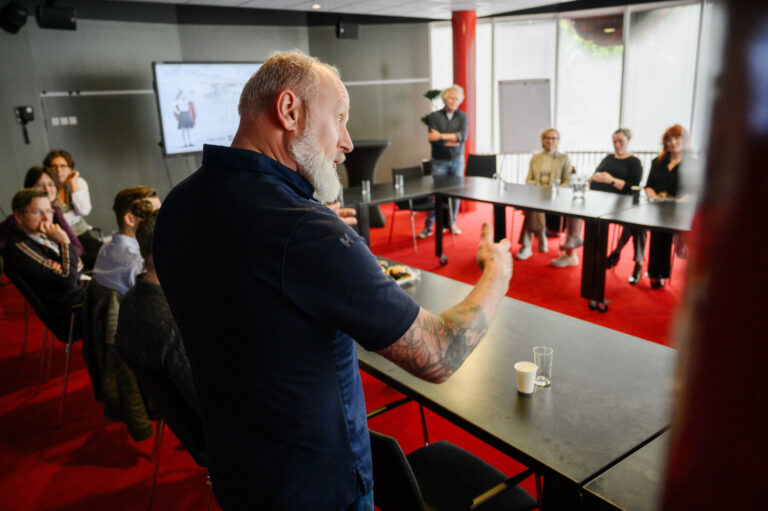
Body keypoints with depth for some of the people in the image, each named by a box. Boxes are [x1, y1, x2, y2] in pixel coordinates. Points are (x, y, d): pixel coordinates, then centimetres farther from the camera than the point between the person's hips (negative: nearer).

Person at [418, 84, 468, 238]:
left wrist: (441, 136, -18)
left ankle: (453, 223, 20)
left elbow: (463, 136, -13)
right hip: (439, 161, -2)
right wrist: (453, 140, -10)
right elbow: (434, 140, -13)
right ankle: (428, 227, 2)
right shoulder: (434, 116, -2)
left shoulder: (462, 116, 5)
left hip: (457, 160, 2)